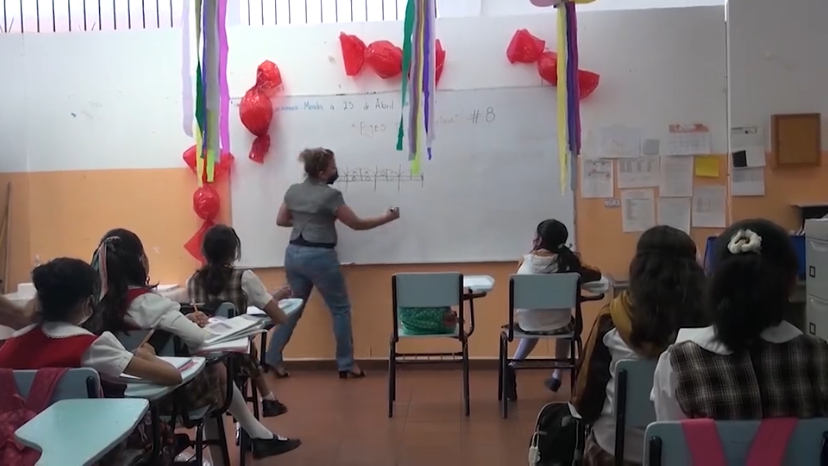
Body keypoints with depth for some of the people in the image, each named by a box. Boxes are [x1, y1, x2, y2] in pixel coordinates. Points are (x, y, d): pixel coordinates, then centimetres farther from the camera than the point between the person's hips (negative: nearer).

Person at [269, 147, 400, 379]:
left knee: (293, 308, 18)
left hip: (294, 254, 7)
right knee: (341, 309, 6)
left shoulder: (293, 191, 7)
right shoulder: (330, 195, -12)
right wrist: (387, 218, 3)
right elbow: (357, 224, -7)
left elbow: (281, 220, 17)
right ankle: (346, 365, 10)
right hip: (319, 257, -7)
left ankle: (273, 358, 18)